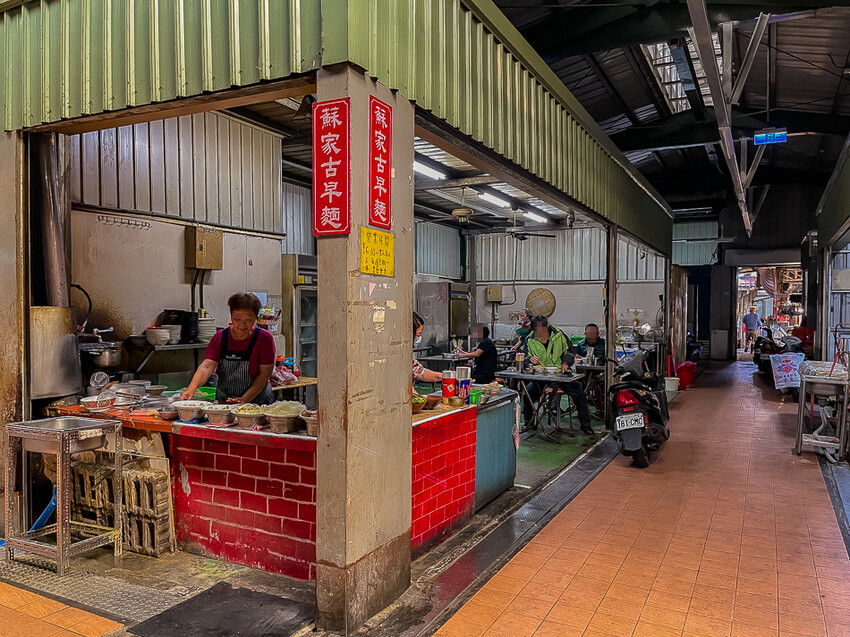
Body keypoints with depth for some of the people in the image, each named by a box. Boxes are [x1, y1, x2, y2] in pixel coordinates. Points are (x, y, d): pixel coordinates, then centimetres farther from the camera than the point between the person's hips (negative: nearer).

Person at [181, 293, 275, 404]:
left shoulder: (263, 338, -3)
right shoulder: (220, 337, 6)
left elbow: (264, 374, -8)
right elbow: (207, 366, -7)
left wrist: (245, 399, -19)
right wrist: (191, 388, -25)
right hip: (223, 403, 4)